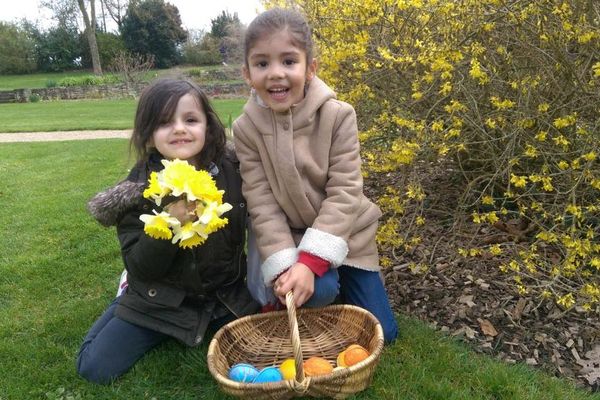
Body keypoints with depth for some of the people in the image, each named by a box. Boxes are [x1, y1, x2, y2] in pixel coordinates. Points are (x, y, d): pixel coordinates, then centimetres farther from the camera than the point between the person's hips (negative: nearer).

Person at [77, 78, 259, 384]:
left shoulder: (233, 169, -13)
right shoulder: (139, 187, -15)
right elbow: (139, 268, -17)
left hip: (225, 295, 2)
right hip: (160, 301, -1)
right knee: (94, 367, -4)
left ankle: (207, 323, 19)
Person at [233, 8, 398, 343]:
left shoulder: (338, 116, -19)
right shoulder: (246, 129, -14)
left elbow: (344, 193, -22)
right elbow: (262, 205, -15)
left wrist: (310, 262, -30)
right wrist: (282, 267, -26)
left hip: (347, 236, 1)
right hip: (292, 239, 0)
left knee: (382, 333, 5)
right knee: (319, 290, -31)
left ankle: (340, 281, 32)